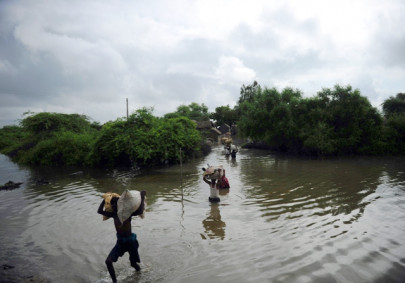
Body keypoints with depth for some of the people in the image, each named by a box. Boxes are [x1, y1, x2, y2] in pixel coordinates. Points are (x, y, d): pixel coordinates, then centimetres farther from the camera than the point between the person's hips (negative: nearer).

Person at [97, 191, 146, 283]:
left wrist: (142, 197, -31)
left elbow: (140, 211, -32)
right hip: (120, 241, 4)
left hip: (130, 241, -4)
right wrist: (105, 199, -3)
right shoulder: (114, 215, 1)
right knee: (108, 261, -11)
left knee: (134, 263, 9)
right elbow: (99, 211, 2)